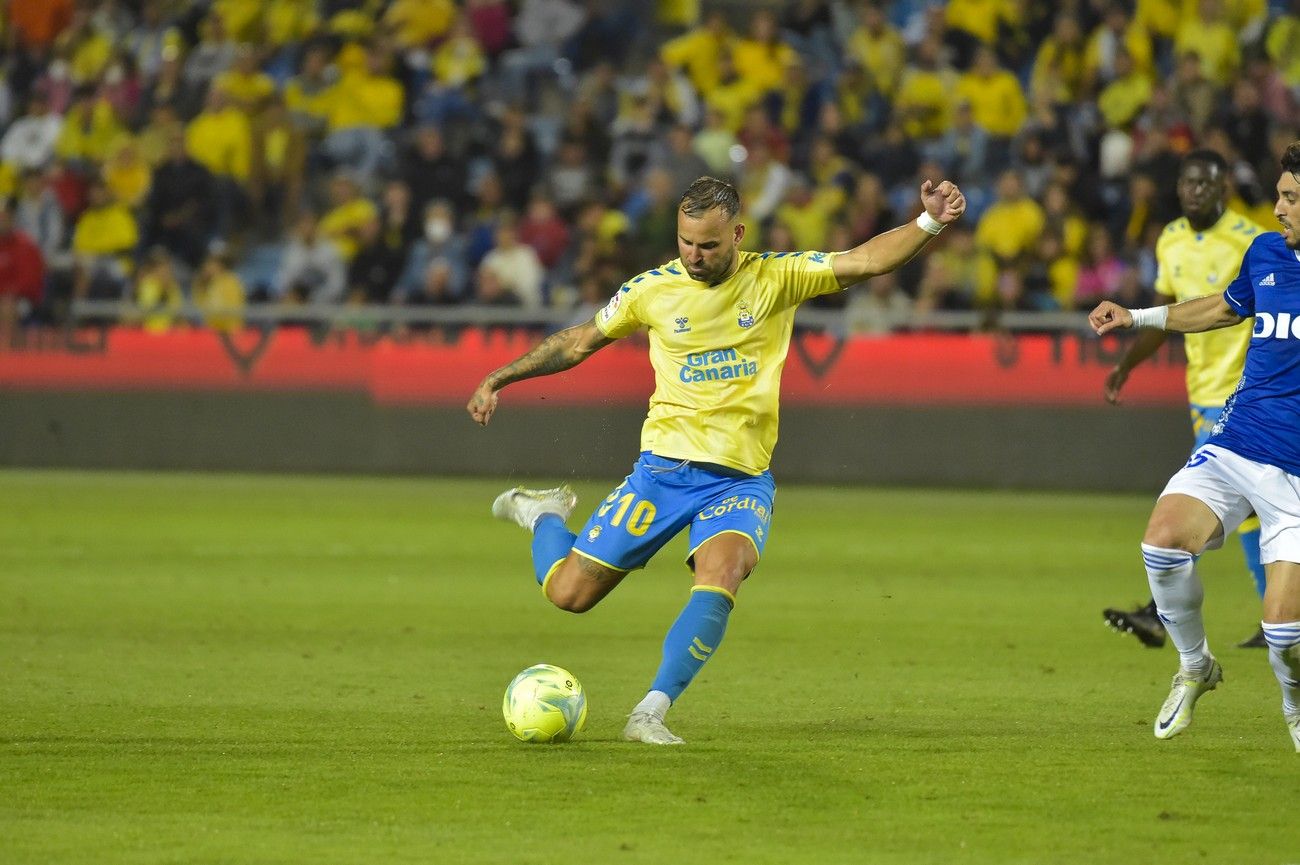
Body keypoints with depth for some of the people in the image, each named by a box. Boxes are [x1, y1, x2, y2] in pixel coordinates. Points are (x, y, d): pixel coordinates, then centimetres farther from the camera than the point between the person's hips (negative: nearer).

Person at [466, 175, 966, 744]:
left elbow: (866, 260, -11)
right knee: (568, 593, 0)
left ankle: (651, 713, -29)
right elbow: (579, 342, 15)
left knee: (722, 573, -32)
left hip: (741, 479, -1)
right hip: (664, 467, 1)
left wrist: (929, 224, -27)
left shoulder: (777, 279, -2)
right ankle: (543, 515, 35)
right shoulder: (653, 290, 1)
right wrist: (499, 379, 14)